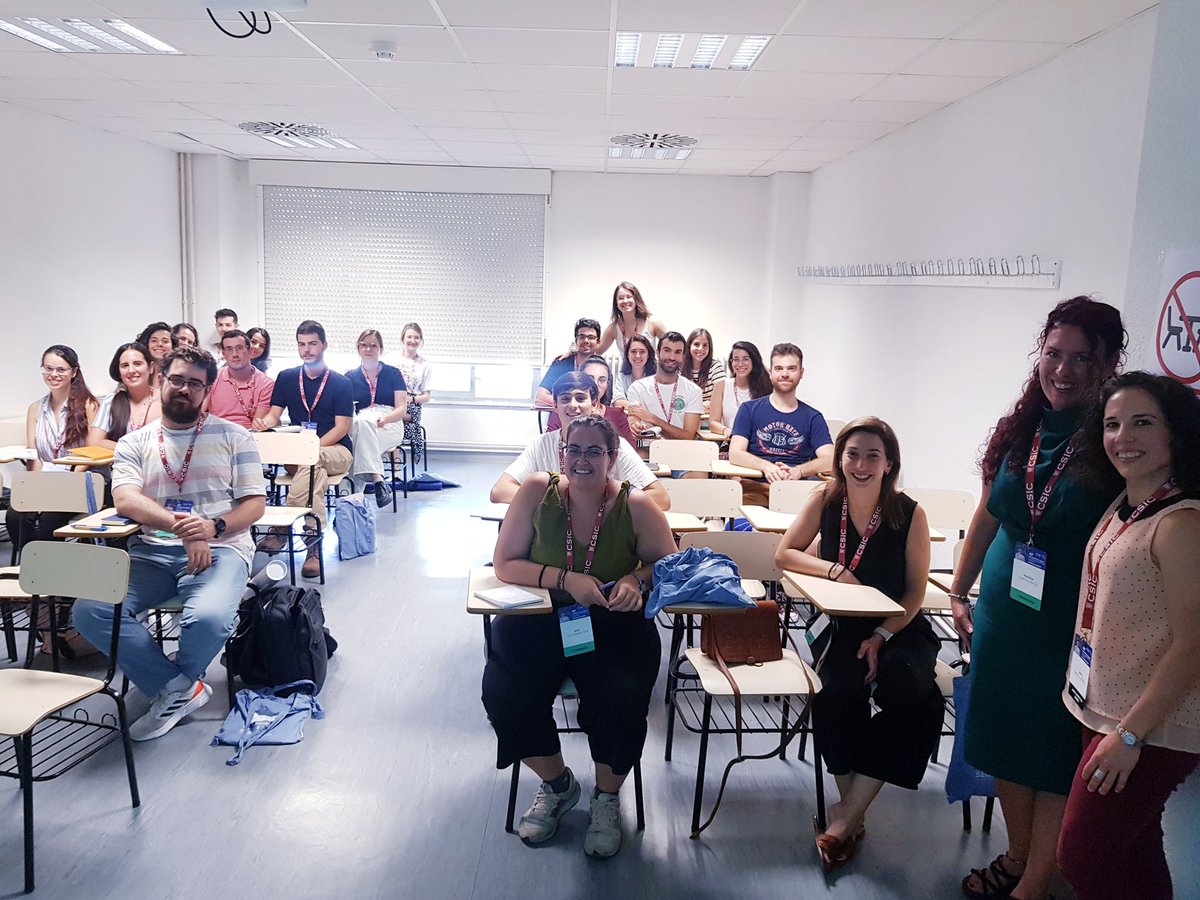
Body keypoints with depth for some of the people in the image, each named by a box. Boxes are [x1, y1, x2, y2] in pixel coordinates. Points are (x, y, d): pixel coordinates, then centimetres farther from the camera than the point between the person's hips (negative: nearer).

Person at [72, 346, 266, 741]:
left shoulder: (233, 436, 9)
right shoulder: (134, 443, 13)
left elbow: (255, 502, 3)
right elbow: (125, 500, -5)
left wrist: (214, 527, -17)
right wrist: (180, 526, -23)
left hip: (220, 548, -2)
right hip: (152, 550, 3)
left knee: (209, 618, -34)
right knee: (90, 611, -24)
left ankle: (170, 687, 3)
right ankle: (183, 689, -8)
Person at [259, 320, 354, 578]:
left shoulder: (341, 383, 4)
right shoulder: (286, 378, 13)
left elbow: (341, 428, -4)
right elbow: (274, 414, 4)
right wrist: (264, 423, -21)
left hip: (335, 450, -2)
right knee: (314, 470, -35)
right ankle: (314, 542, -38)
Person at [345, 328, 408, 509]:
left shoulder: (393, 373, 11)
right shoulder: (350, 377, 16)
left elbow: (402, 408, 2)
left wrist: (385, 419, -20)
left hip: (390, 426, -1)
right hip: (360, 426, 1)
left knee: (363, 422, -37)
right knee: (361, 421, -38)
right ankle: (378, 481, -48)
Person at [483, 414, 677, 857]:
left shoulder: (635, 505, -10)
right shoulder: (538, 490, -9)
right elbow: (505, 564, -8)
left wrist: (636, 579, -21)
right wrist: (567, 579, -22)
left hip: (614, 626, -1)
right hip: (540, 620, 1)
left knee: (620, 703, -25)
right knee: (504, 694, -22)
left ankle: (607, 796, 12)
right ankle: (557, 783, 12)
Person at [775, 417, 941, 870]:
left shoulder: (909, 513, -11)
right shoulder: (825, 500, -5)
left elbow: (916, 591, -5)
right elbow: (785, 554, -1)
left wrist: (881, 637, -17)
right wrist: (835, 570, -17)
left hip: (900, 628, -1)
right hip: (843, 627, 1)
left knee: (907, 696, -30)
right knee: (837, 695, -29)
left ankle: (846, 816, -17)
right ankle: (853, 813, -9)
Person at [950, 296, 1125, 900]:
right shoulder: (1019, 430, 2)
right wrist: (958, 593, 13)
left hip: (1073, 631, -5)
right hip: (1003, 618, 5)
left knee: (1056, 760, 8)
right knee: (1005, 741, 17)